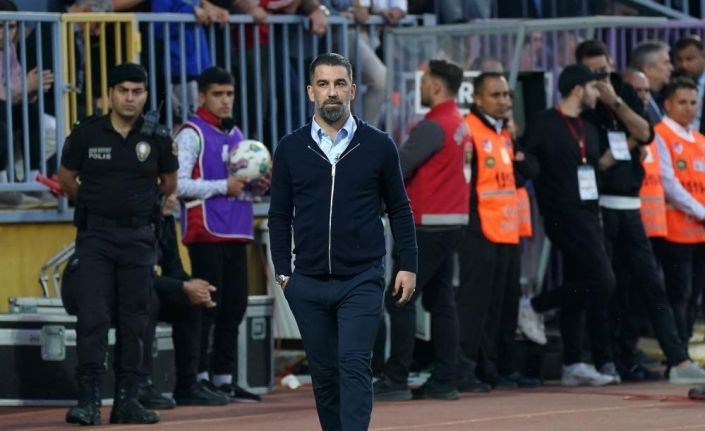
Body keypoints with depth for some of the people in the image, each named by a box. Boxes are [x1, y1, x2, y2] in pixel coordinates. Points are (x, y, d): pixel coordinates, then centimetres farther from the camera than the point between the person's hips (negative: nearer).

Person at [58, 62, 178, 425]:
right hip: (95, 236, -2)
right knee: (92, 316, -10)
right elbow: (66, 178, 11)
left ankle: (126, 399, 11)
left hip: (139, 236, 2)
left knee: (134, 320, 5)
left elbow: (168, 184, 17)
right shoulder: (87, 134, -2)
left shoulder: (158, 138, 2)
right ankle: (88, 399, -11)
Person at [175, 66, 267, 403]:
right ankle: (200, 378, -6)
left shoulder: (236, 135, 19)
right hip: (206, 233, -8)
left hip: (236, 233, 8)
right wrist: (223, 186, -14)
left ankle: (224, 378, 13)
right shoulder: (192, 133, -5)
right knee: (207, 306, -8)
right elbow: (179, 184, -15)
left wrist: (258, 185, 5)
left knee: (234, 306, 7)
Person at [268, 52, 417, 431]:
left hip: (361, 281, -2)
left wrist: (408, 266, 2)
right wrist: (282, 272, 3)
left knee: (354, 367, -14)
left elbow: (399, 210, 7)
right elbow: (279, 216, 9)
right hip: (309, 284, 2)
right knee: (324, 373, 9)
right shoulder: (290, 149, 4)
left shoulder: (378, 146, 1)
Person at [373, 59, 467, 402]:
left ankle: (396, 380, -8)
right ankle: (444, 380, 9)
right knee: (440, 300, 10)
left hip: (428, 225, -10)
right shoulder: (459, 125, 14)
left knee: (399, 298, -7)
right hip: (451, 220, 10)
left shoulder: (433, 126, -15)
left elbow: (397, 168, -16)